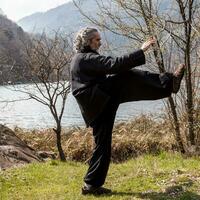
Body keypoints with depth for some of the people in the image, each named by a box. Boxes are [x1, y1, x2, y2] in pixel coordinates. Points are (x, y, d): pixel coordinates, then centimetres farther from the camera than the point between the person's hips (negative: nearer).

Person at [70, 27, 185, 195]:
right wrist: (141, 51, -22)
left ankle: (92, 184, 11)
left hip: (97, 109, 10)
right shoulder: (86, 58, -10)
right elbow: (114, 65, -22)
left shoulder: (82, 59, 22)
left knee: (103, 145, 9)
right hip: (97, 104, -10)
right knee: (127, 77, -18)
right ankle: (169, 83, -17)